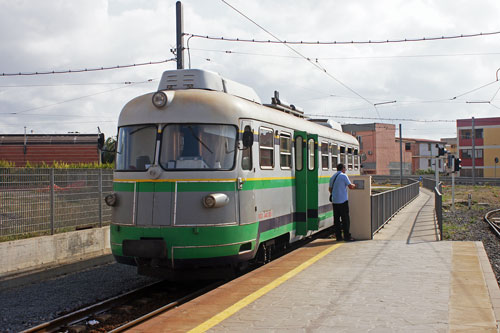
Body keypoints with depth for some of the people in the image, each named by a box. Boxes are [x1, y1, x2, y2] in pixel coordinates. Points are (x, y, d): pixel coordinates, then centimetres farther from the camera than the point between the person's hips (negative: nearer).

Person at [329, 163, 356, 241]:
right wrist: (354, 185, 13)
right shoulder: (344, 176, -7)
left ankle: (338, 236, 8)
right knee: (345, 219, -1)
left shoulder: (332, 177, 12)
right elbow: (350, 186, -9)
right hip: (343, 200, -6)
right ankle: (347, 236, -1)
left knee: (336, 219, 7)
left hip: (335, 201, 6)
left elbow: (330, 189, 19)